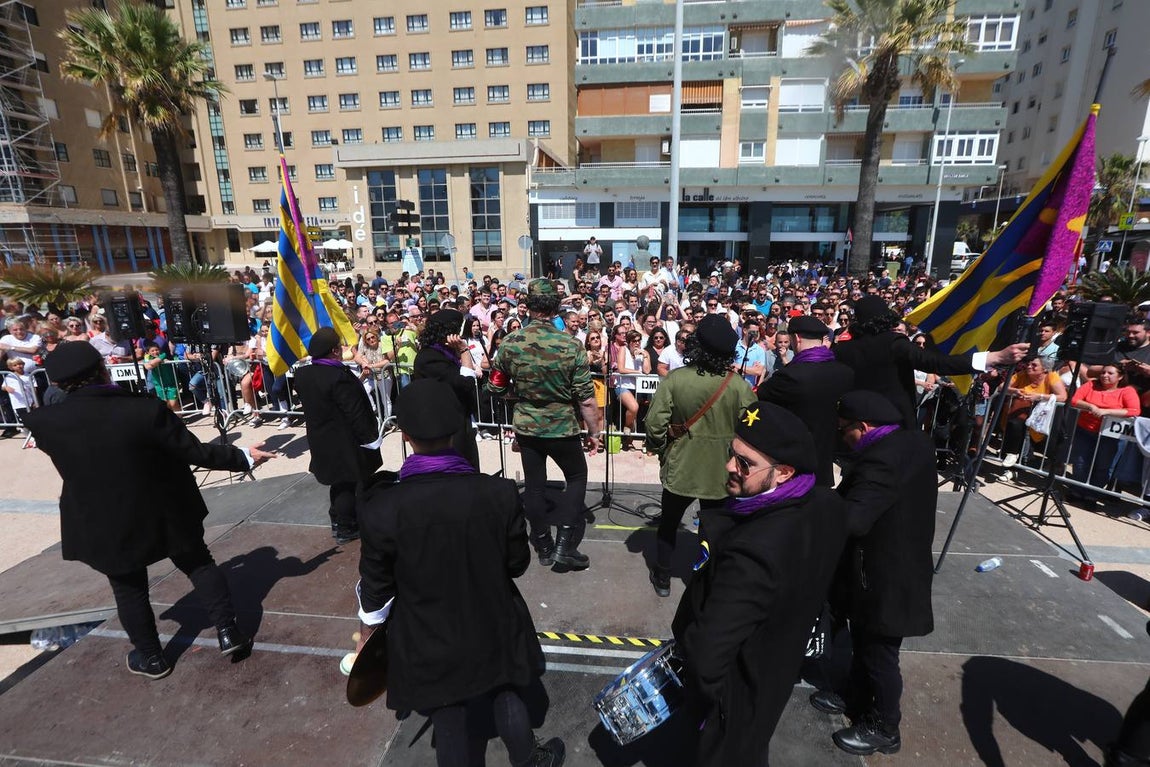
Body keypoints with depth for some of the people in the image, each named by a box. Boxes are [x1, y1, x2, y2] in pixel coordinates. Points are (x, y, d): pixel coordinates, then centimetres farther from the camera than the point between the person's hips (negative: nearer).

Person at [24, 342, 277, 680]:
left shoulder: (45, 422, -15)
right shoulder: (146, 409, -23)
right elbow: (196, 452, -18)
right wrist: (244, 458, -6)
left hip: (105, 526, 1)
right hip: (167, 513, -1)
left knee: (129, 589, 19)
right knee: (199, 564, 18)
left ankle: (151, 658, 35)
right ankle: (227, 631, 20)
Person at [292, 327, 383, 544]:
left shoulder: (302, 374, -1)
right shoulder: (340, 376, -26)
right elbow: (355, 413, -23)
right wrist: (369, 437, -15)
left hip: (320, 440, 8)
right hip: (345, 442, -8)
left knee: (338, 481, 22)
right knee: (350, 482, 8)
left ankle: (337, 519, 36)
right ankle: (345, 527, 19)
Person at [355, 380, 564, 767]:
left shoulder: (382, 507, -27)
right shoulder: (500, 493, -25)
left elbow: (376, 585, -12)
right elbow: (517, 562, -10)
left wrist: (368, 629, 9)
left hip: (430, 646, -1)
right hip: (492, 633, 1)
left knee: (450, 724, 24)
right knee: (505, 698, 29)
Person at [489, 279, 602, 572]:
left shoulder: (509, 343, -10)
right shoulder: (571, 346, -18)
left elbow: (496, 387, 1)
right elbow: (586, 399, -15)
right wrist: (594, 432, -2)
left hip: (525, 426, 3)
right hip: (562, 427, -2)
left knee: (534, 484, 16)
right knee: (576, 476, 18)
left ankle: (543, 546, 29)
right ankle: (565, 544, 13)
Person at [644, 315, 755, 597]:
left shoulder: (675, 379, -16)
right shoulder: (739, 386, -15)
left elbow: (655, 423, -14)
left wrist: (660, 450, 5)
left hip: (680, 468, 0)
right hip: (722, 471, 0)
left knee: (668, 523, 23)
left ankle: (662, 578, 37)